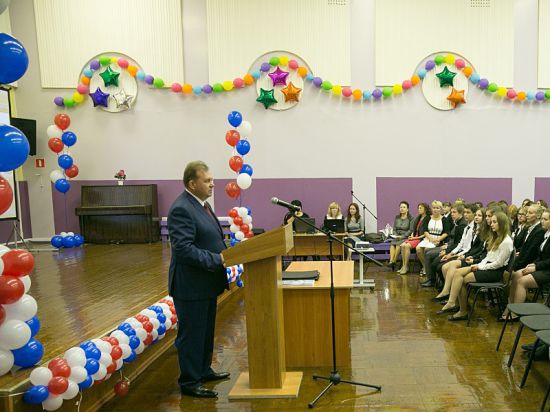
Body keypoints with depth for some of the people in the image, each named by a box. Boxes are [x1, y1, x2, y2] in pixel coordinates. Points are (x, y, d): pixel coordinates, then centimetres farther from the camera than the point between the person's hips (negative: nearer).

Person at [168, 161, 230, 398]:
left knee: (206, 331, 21)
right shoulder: (181, 209, -21)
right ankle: (189, 383, 17)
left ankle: (204, 371, 37)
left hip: (206, 282, 10)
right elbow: (184, 248, -27)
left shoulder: (201, 204, 11)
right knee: (191, 334, 3)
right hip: (191, 285, -10)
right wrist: (218, 260, -26)